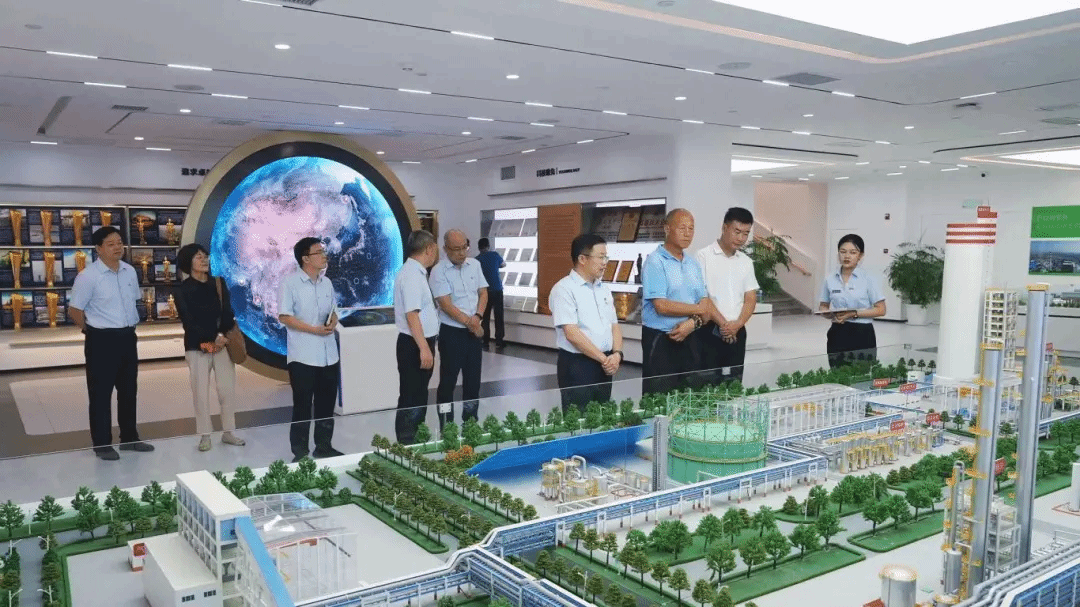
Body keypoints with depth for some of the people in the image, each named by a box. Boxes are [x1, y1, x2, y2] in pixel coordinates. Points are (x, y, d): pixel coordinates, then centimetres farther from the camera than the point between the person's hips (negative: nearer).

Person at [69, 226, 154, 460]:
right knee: (101, 393, 4)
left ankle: (129, 438, 29)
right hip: (102, 340, -6)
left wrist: (129, 326, 13)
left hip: (128, 337, 6)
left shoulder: (130, 272, 4)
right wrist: (93, 330, -1)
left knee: (128, 390, 15)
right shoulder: (88, 276, -14)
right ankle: (102, 445, 15)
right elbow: (75, 310, -10)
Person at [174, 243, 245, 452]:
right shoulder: (183, 290, -3)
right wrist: (214, 338, -13)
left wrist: (223, 337, -11)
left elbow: (228, 313, 4)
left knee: (228, 389, 4)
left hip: (223, 344, 3)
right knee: (201, 392, 1)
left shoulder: (218, 283, 7)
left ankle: (228, 432, 16)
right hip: (197, 346, -3)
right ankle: (205, 435, 11)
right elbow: (189, 322, -7)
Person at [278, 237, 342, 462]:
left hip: (328, 355, 6)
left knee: (326, 403, 13)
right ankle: (300, 452, 15)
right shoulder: (290, 283, -9)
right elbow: (284, 317, -12)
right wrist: (314, 329, -20)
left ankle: (324, 446, 26)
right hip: (302, 356, -6)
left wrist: (333, 322, -6)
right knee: (302, 405, 3)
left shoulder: (326, 282, 10)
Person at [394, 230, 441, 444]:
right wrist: (424, 348, -27)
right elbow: (411, 314, -25)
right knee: (411, 398, -2)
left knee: (419, 395, 18)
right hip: (414, 345, -10)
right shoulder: (412, 274, -19)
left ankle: (415, 441, 30)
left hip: (421, 342, 10)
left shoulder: (416, 272, 12)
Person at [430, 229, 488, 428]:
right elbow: (446, 305, -17)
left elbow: (483, 292, 7)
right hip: (452, 332, -5)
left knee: (473, 378, 13)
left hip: (474, 331, 5)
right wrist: (468, 321, -19)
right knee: (448, 380, 2)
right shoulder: (439, 272, -12)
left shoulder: (474, 265, 5)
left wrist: (477, 317, -9)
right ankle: (446, 426, 11)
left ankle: (471, 421, 28)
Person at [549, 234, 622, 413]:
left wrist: (616, 354, -5)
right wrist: (603, 358, -15)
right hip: (576, 365, -7)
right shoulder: (564, 289, -11)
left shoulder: (604, 289, 13)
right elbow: (572, 333, -18)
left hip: (605, 366, 7)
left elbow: (614, 325, 14)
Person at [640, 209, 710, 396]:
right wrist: (697, 309, -6)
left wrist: (693, 322, -13)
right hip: (659, 340, -7)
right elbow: (661, 306, -18)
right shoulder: (655, 262, -9)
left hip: (689, 338, 7)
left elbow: (705, 302, 9)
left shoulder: (693, 263, 13)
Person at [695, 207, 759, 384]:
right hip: (710, 330, -5)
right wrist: (723, 324, -13)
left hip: (737, 332, 5)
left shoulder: (746, 262, 11)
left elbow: (751, 298, 8)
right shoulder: (704, 256, -6)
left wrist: (737, 324, -8)